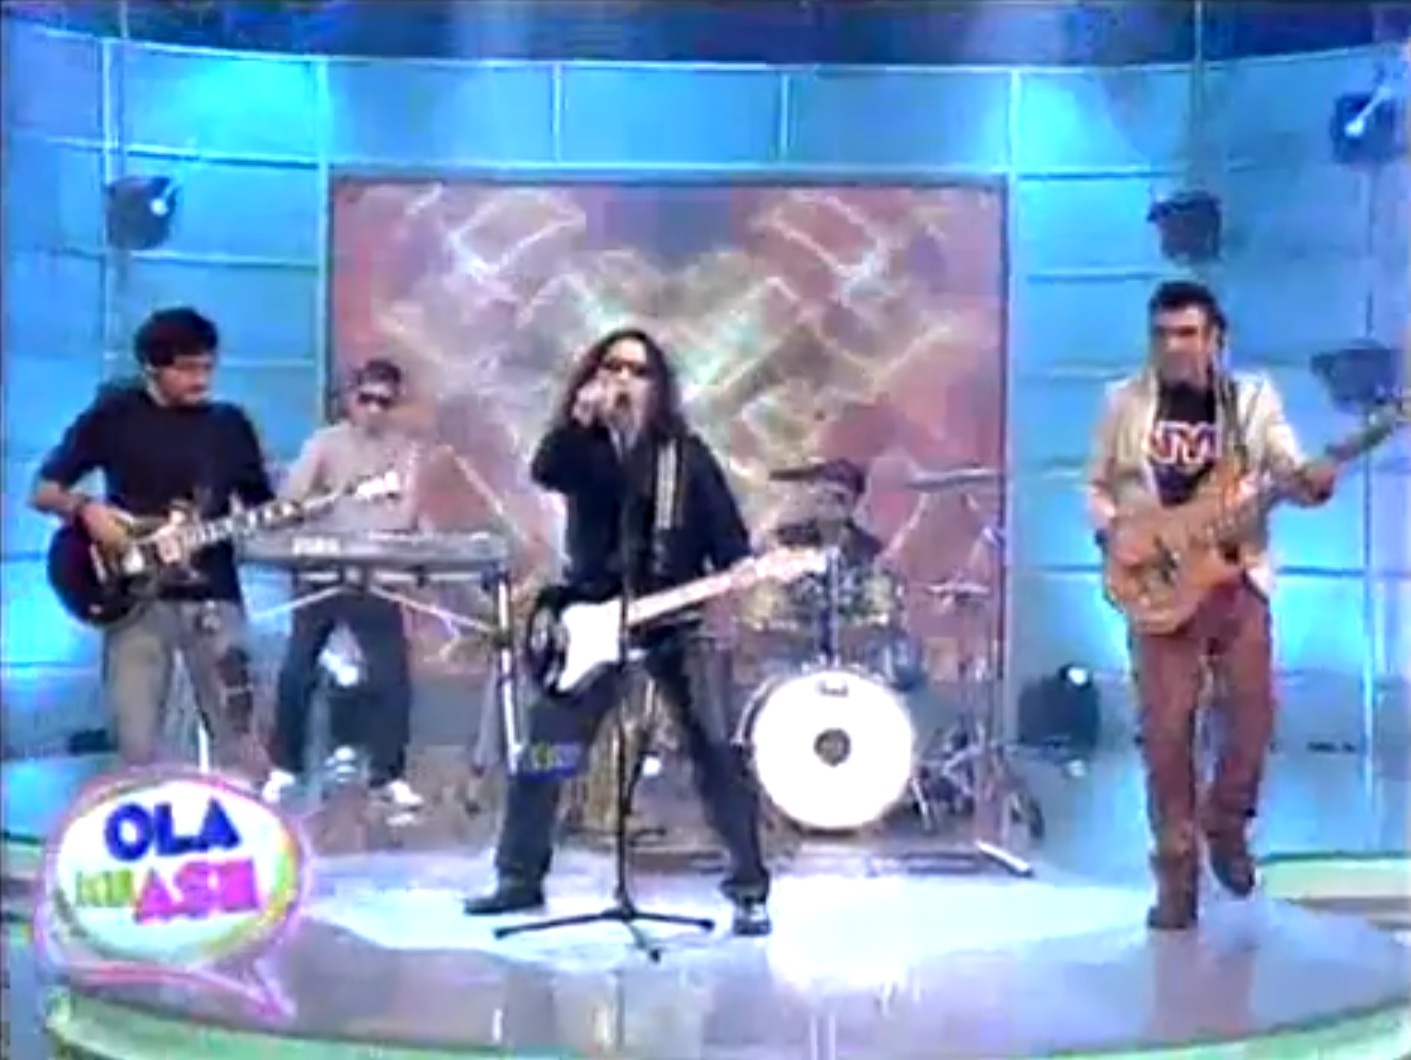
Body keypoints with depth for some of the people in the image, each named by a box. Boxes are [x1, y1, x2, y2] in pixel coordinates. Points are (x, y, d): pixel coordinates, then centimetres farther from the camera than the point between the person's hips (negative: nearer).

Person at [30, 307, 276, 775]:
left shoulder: (230, 424, 8)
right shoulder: (112, 416, 0)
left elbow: (262, 508, 13)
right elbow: (43, 491, 3)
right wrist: (85, 509, -17)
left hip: (213, 598, 3)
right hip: (136, 600, -2)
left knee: (235, 732, 5)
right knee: (137, 746, -3)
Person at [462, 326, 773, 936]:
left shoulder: (686, 454, 1)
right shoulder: (583, 447, 5)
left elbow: (727, 534, -4)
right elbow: (544, 473, -18)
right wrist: (579, 418, -32)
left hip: (675, 621, -2)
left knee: (718, 754, -8)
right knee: (541, 751, 3)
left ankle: (750, 890, 1)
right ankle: (520, 878, 19)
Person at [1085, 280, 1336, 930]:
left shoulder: (1254, 400, 4)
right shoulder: (1125, 403, 4)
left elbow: (1293, 475, -2)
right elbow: (1097, 485, 9)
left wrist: (1311, 484, -25)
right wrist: (1112, 532, -10)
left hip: (1238, 581, 1)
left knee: (1254, 713, -1)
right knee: (1165, 730, -2)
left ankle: (1225, 823, 26)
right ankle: (1177, 872, 7)